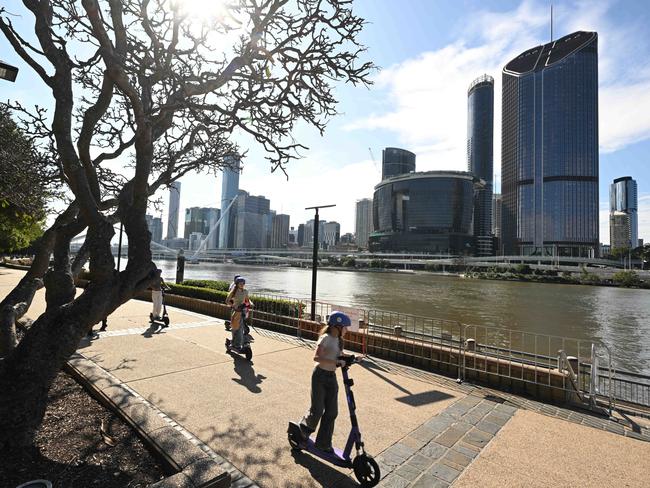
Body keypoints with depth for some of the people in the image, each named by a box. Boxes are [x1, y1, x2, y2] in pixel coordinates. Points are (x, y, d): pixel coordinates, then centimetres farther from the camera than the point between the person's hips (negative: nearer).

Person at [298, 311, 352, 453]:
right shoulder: (326, 338, -18)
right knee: (317, 410, 1)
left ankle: (324, 443, 25)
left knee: (331, 412, 9)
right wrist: (336, 362, -33)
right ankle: (305, 427, 34)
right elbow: (316, 357, -28)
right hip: (320, 376, -7)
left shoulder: (338, 340, 6)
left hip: (332, 377, 8)